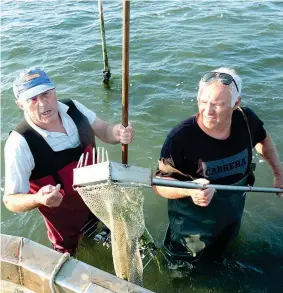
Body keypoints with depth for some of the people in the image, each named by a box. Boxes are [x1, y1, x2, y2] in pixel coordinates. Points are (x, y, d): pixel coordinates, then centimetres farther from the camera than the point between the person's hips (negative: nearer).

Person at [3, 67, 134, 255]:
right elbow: (11, 200, -26)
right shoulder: (21, 143, -34)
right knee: (68, 250, 25)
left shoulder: (74, 108, -19)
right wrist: (38, 199, -48)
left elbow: (104, 131, -4)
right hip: (62, 211, -4)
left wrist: (117, 133, -28)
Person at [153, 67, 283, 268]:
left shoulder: (246, 120, -18)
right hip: (191, 228, -4)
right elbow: (160, 183, -28)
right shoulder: (180, 138, -34)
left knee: (216, 260, 33)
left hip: (231, 219, 5)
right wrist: (190, 189, -47)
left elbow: (263, 139, 5)